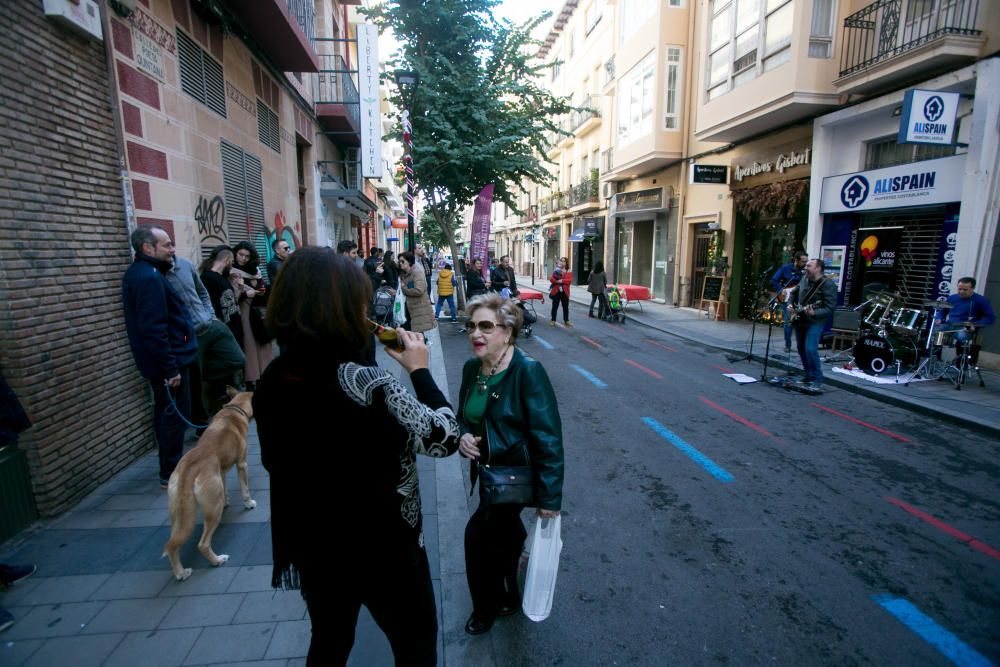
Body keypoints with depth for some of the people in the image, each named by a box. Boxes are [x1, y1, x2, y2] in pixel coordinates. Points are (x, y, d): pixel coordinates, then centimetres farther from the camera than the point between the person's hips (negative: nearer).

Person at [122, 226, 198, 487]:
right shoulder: (149, 278, -21)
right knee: (175, 416, 0)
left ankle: (170, 467, 32)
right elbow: (154, 329, -26)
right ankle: (171, 474, 11)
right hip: (169, 360, -10)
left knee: (166, 414, 19)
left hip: (161, 361, 10)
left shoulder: (140, 272, 12)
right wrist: (171, 368, -23)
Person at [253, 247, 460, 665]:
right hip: (383, 549, -5)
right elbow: (445, 437, -19)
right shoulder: (370, 387, -31)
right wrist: (420, 370, -8)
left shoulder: (272, 380, -11)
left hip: (311, 547, 6)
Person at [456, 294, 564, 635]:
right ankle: (507, 595, 53)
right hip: (488, 470, 7)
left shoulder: (528, 371, -25)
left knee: (478, 535, -3)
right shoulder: (471, 368, -5)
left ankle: (487, 607, 27)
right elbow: (464, 416, 9)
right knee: (505, 533, 25)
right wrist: (463, 436, -14)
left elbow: (548, 437, -24)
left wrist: (549, 497, -22)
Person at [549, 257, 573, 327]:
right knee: (555, 306, 3)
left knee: (565, 307, 7)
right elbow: (551, 279, -6)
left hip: (565, 292, 1)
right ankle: (553, 320, 11)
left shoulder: (568, 272, 6)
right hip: (556, 291, 0)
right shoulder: (556, 271, 8)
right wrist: (557, 281, -21)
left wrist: (562, 280, -20)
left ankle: (566, 321, 16)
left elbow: (569, 280, -10)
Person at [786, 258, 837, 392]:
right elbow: (793, 293, 21)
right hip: (800, 319, 8)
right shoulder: (804, 279, 6)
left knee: (810, 349, -19)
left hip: (815, 321, -8)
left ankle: (817, 380, -6)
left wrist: (814, 313, -33)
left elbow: (830, 308, -19)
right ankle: (809, 376, 26)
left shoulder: (828, 285, -15)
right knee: (801, 348, 13)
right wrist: (790, 305, 4)